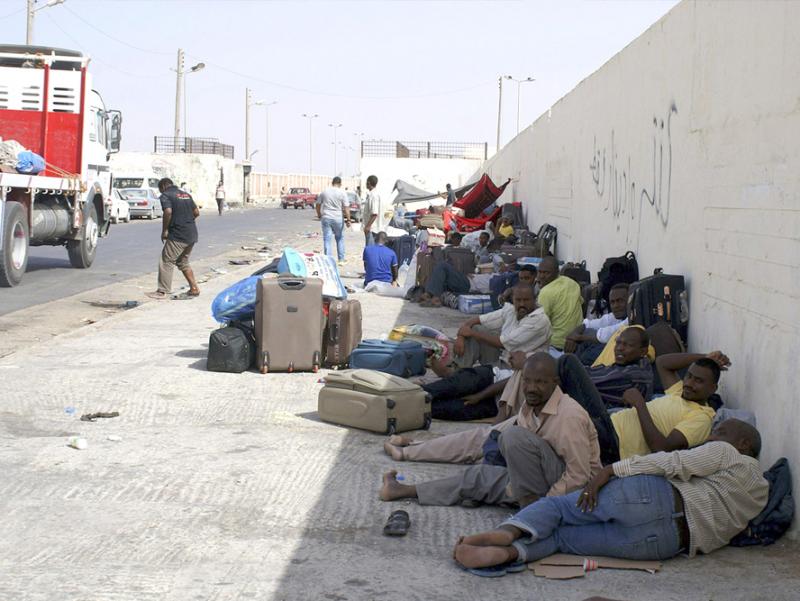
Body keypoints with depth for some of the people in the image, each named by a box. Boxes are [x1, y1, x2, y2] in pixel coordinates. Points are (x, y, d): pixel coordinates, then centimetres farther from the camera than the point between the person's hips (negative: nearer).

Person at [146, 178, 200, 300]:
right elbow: (196, 212, 16)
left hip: (177, 235, -8)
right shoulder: (186, 194, 17)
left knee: (166, 262, 0)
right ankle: (194, 289, 18)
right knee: (183, 262, 20)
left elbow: (168, 212, -22)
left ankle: (163, 291, 1)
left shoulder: (166, 196, -6)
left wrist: (164, 230, -14)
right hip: (192, 235, 8)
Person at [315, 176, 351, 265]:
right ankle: (341, 260, 17)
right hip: (338, 219, -1)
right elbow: (346, 208, -9)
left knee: (327, 240, 3)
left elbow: (317, 204, 9)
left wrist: (319, 215, 23)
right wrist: (348, 219, -4)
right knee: (340, 239, 14)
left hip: (326, 218, 1)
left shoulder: (324, 192, 3)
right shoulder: (342, 193, -5)